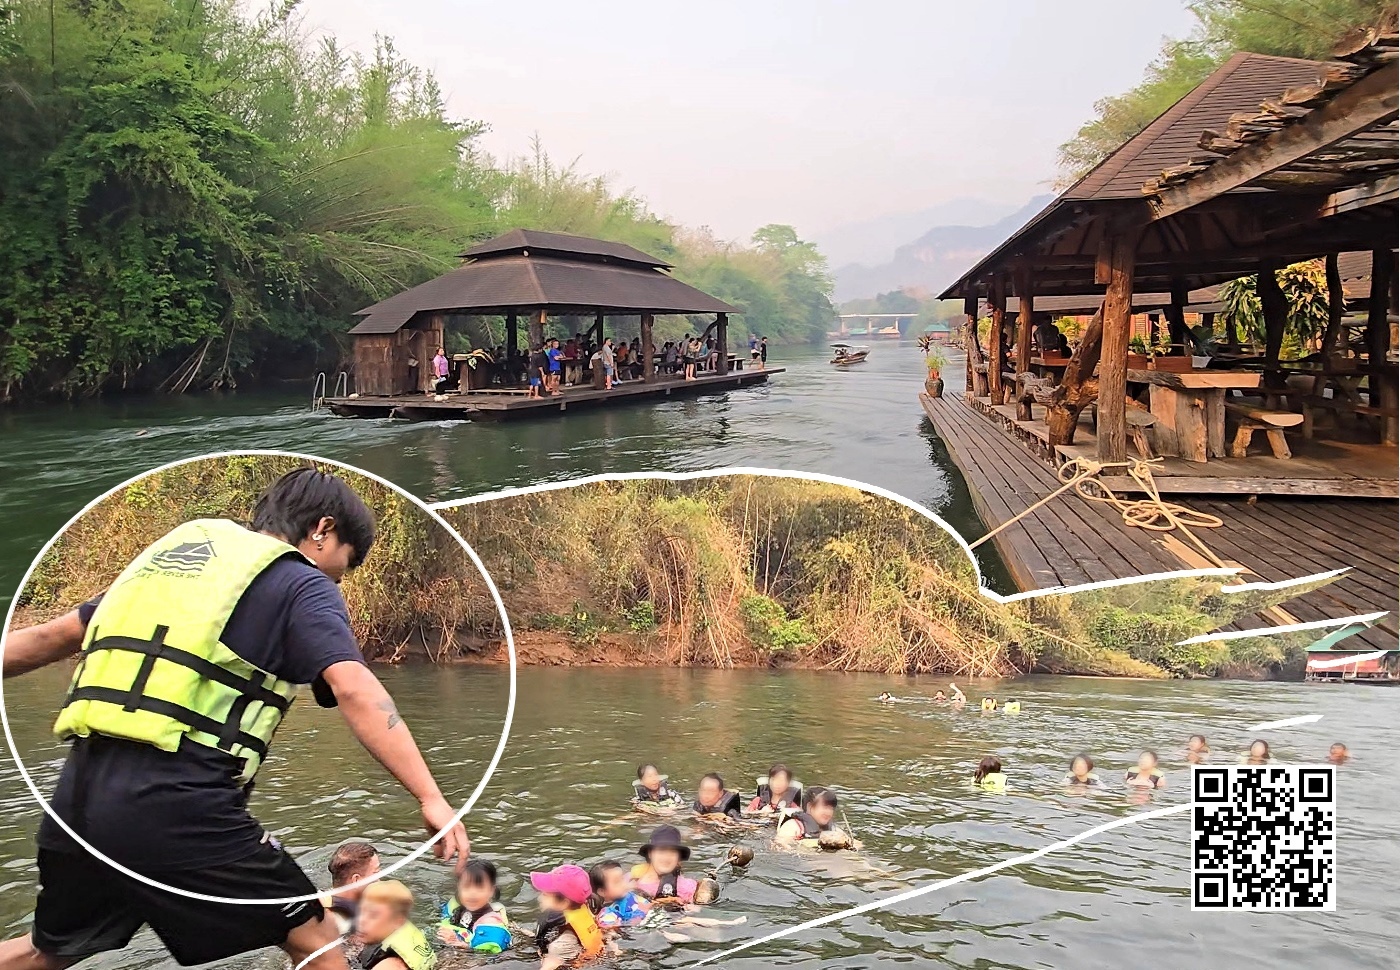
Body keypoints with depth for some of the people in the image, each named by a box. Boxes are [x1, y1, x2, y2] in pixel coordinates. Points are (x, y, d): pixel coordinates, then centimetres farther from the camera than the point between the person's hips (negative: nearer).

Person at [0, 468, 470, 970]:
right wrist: (430, 796, -17)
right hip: (179, 804, -7)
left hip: (78, 789, 7)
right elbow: (354, 689, -14)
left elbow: (52, 636, 27)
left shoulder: (173, 552, 21)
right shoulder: (302, 585, 2)